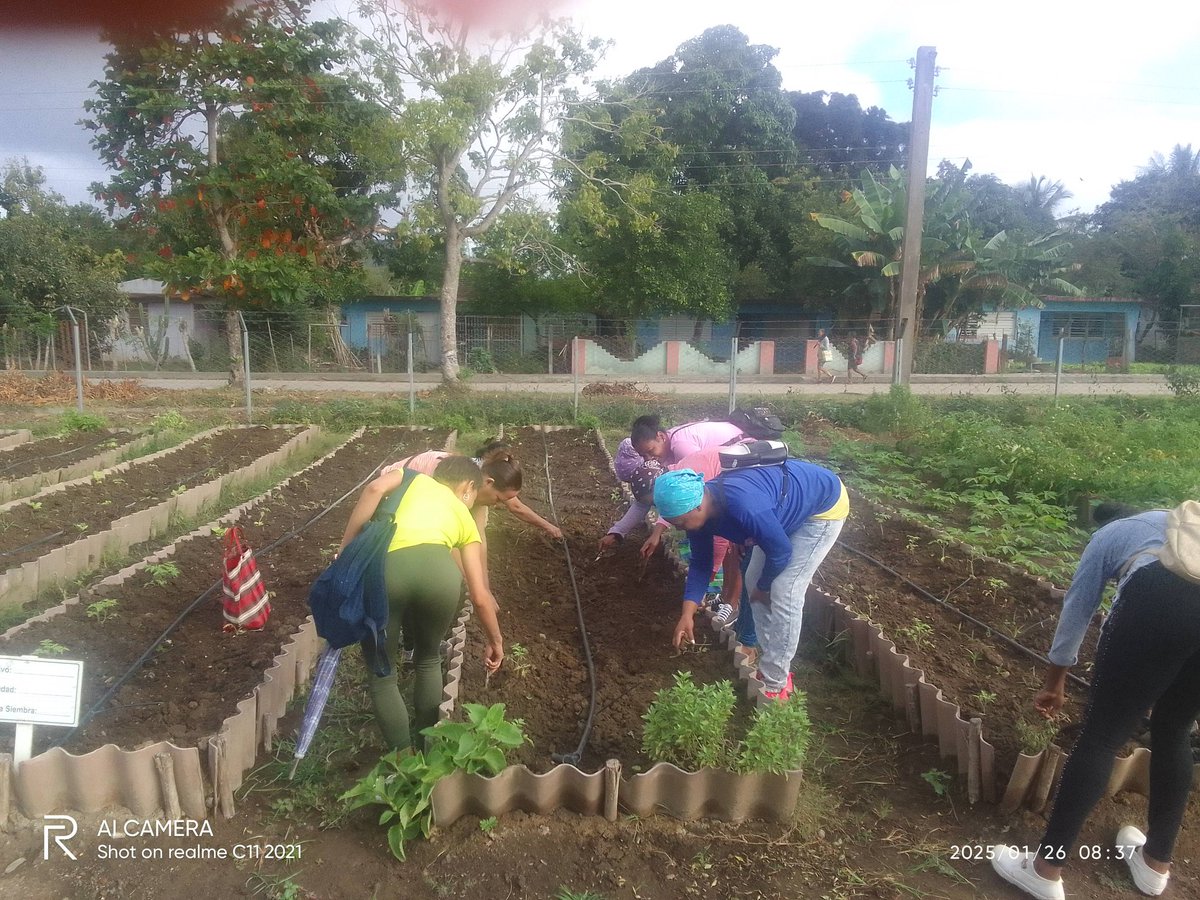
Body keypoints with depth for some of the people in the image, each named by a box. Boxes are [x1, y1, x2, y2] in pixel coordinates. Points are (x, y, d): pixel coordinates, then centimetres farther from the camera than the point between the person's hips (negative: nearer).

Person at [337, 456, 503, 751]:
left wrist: (345, 549, 13)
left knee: (381, 677, 22)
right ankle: (424, 752, 38)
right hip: (438, 569, 1)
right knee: (428, 662, 31)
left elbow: (375, 488, 9)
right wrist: (495, 641, 46)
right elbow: (480, 598, 32)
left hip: (384, 568, -1)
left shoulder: (414, 478, 34)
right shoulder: (465, 517, 33)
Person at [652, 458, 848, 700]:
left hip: (824, 504, -8)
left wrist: (763, 587, -8)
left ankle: (775, 683, 1)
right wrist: (687, 614, -9)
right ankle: (769, 657, 25)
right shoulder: (698, 510, -13)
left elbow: (781, 551, -27)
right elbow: (701, 563, -1)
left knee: (783, 593, -11)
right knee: (754, 580, 8)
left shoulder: (742, 505, -40)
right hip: (793, 502, 8)